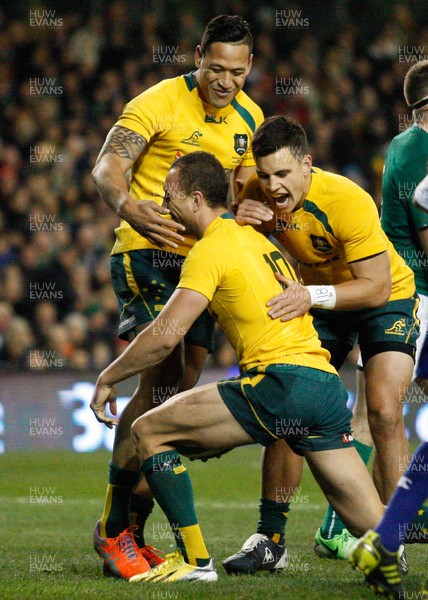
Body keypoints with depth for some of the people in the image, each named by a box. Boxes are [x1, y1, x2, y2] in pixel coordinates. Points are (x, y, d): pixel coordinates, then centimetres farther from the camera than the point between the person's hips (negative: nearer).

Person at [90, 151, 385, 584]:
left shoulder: (211, 248, -2)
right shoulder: (255, 237, 24)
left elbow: (166, 336, -10)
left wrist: (107, 379, 2)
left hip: (283, 382, -8)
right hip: (328, 384, 9)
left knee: (149, 431, 1)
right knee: (375, 526, 10)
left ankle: (194, 560, -1)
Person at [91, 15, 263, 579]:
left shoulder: (249, 116, 9)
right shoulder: (159, 103, -12)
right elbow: (107, 166, -18)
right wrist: (128, 206, -39)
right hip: (147, 253, -7)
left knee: (182, 389, 3)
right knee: (160, 380, -19)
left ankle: (133, 531, 9)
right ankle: (113, 528, -15)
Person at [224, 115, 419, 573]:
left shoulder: (348, 202, -33)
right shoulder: (258, 195, -17)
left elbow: (376, 287, -33)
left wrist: (312, 296, -47)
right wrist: (237, 223, -31)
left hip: (387, 298, -5)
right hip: (318, 302, 5)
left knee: (384, 413, -19)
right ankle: (270, 535, 1)